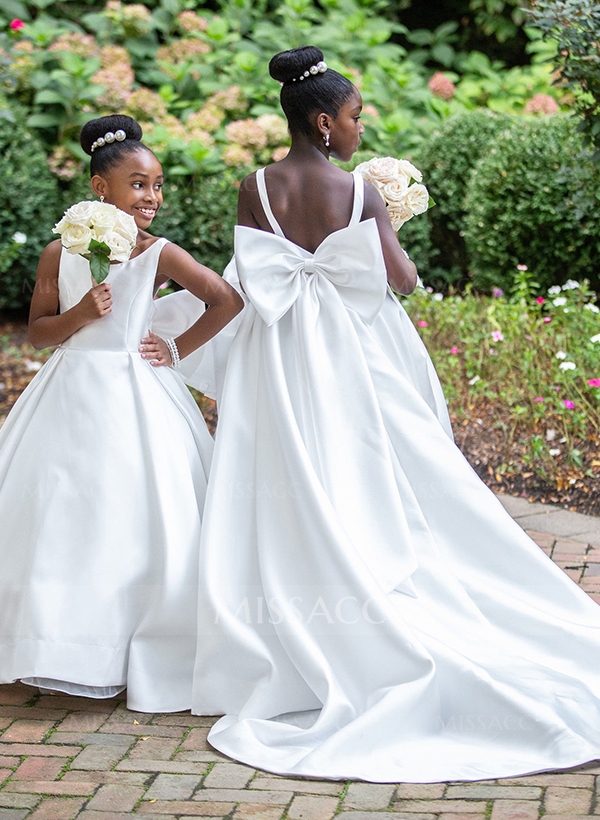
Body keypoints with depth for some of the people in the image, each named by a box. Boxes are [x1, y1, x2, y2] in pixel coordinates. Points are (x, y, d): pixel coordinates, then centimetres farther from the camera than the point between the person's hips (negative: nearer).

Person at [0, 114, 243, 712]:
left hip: (136, 398, -2)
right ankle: (67, 646, 19)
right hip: (73, 396, 2)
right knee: (61, 519, 5)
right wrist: (81, 315, -14)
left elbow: (227, 300, -4)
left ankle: (139, 653, 10)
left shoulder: (159, 254, -4)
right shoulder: (60, 253, 0)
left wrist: (180, 349, -5)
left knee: (135, 519, -2)